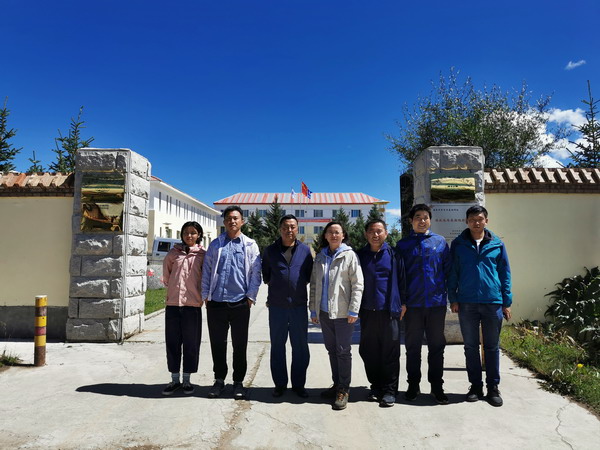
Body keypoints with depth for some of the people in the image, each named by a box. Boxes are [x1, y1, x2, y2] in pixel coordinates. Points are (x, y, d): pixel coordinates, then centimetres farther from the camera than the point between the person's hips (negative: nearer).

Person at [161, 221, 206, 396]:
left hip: (193, 304, -2)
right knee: (172, 342, 7)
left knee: (191, 343, 5)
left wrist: (202, 295, 2)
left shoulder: (202, 255, 2)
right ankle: (175, 379, 21)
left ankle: (187, 380, 18)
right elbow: (166, 276, 17)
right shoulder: (173, 253, 8)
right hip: (173, 303, 2)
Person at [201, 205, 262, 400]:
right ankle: (219, 379, 25)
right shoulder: (215, 245, 10)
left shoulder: (250, 245, 5)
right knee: (217, 343, 10)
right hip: (216, 302, 2)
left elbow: (255, 273, 2)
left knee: (240, 345, 6)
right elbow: (207, 271, 10)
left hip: (240, 303, -2)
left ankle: (238, 382, 20)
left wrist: (251, 296, -4)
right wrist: (206, 295, 4)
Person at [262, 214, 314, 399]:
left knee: (300, 346, 7)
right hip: (276, 305, 0)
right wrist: (275, 285, 9)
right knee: (277, 345, 9)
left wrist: (300, 284, 4)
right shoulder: (270, 250, 2)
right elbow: (265, 275, 15)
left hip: (299, 304, 0)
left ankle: (298, 384, 22)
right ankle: (280, 383, 24)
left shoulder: (305, 250, 3)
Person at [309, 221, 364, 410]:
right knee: (332, 350, 15)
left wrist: (353, 310, -13)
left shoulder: (349, 256, -5)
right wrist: (313, 309, 10)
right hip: (324, 312, 5)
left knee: (343, 351, 2)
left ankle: (343, 390, 14)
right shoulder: (320, 257, 9)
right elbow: (314, 284, 12)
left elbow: (357, 284, -8)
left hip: (343, 312, -5)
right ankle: (336, 385, 29)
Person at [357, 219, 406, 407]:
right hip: (367, 311, 3)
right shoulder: (360, 255, 9)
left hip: (389, 310, -2)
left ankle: (389, 390, 13)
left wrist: (403, 303, 1)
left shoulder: (394, 254, 3)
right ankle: (376, 386, 24)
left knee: (390, 352, 2)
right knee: (369, 352, 9)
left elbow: (402, 279, 5)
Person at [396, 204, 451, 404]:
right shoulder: (403, 244, 4)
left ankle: (437, 386, 22)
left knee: (436, 345, 9)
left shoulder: (440, 242, 6)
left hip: (436, 302, 1)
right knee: (412, 346, 9)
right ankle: (413, 385, 23)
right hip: (412, 303, 0)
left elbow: (448, 270, 7)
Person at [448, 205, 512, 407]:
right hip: (467, 303, 0)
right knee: (471, 347, 9)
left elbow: (505, 274, 7)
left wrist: (507, 302, 3)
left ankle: (493, 387, 20)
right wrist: (453, 299, 0)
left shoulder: (497, 244, 4)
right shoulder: (458, 244, 3)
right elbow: (452, 273, 5)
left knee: (492, 347, 8)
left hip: (493, 302, 0)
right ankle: (475, 385, 21)